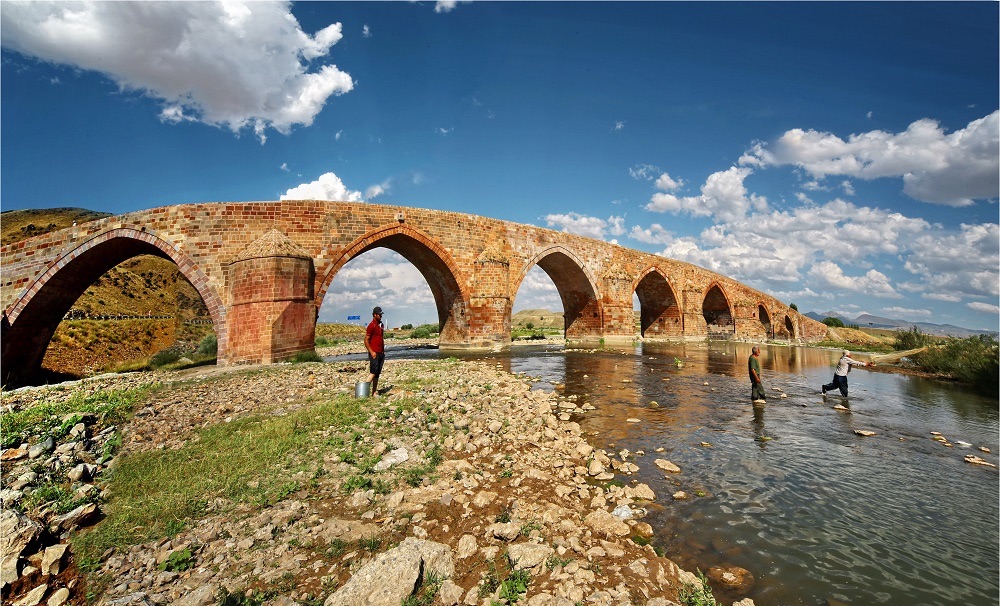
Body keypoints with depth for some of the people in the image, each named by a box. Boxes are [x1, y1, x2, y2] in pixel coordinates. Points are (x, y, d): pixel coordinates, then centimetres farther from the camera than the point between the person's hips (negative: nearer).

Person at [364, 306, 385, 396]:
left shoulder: (381, 325, 15)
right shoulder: (371, 326, -11)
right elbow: (366, 340, -12)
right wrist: (371, 352, -17)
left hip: (381, 353, 8)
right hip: (374, 353, -8)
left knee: (377, 373, 8)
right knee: (373, 372, -12)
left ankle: (374, 392, 12)